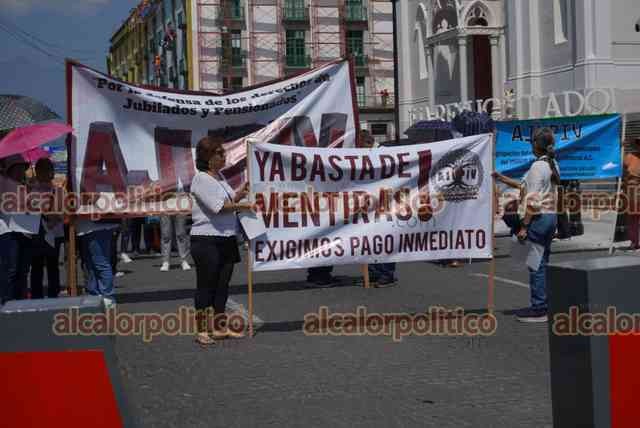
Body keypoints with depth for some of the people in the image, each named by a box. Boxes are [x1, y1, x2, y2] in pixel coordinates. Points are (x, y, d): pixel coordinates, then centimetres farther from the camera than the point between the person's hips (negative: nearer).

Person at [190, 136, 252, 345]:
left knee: (222, 284, 11)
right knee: (206, 286, -1)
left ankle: (220, 327, 19)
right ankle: (201, 330, 6)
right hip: (206, 239, -8)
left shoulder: (220, 177, 15)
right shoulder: (201, 179, -11)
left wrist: (242, 192, 2)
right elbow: (219, 207, -18)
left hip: (227, 239, 8)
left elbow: (231, 199, 19)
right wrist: (244, 206, -13)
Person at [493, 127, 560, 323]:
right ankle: (543, 305, 21)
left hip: (538, 218, -9)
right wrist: (502, 178, 21)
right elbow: (526, 186, 18)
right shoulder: (553, 165, 11)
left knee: (536, 265, -2)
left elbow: (533, 200, -19)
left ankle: (538, 309, 3)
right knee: (543, 263, 15)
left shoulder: (538, 166, -16)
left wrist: (524, 226, -16)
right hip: (551, 217, 9)